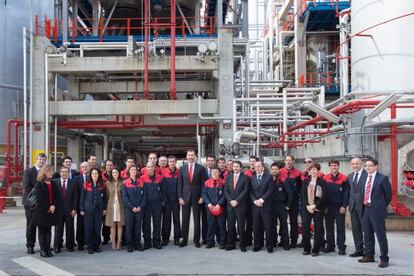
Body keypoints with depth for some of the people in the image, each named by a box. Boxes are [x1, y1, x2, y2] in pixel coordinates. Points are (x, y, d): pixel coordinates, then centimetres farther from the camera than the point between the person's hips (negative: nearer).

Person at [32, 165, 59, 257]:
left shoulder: (53, 184, 13)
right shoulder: (39, 184, -4)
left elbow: (56, 196, 8)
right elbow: (39, 198, -12)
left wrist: (53, 205, -8)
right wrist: (48, 207, -13)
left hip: (51, 210, 5)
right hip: (41, 211, -5)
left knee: (48, 230, 6)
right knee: (42, 231, 2)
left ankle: (48, 249, 9)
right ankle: (43, 250, 5)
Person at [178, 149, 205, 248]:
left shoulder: (200, 168, 1)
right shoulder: (182, 168, 6)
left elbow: (202, 183, 1)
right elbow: (180, 184, 5)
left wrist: (201, 197, -5)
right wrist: (180, 197, -2)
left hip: (196, 196, -1)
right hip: (185, 196, 1)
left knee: (197, 219, 4)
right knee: (185, 219, 4)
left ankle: (196, 240, 12)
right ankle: (184, 240, 12)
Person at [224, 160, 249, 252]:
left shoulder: (245, 177, 1)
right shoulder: (228, 177, 13)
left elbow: (245, 191, -7)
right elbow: (226, 191, 8)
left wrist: (237, 201, -12)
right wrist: (230, 201, -6)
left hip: (241, 205, -3)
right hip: (230, 205, 3)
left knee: (241, 226, -1)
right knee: (230, 226, 4)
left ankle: (242, 245, 8)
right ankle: (231, 244, 13)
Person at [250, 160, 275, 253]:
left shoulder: (269, 177, 3)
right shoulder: (252, 178, 14)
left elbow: (271, 190, -6)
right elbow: (250, 192, 8)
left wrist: (262, 200, -12)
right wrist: (255, 201, -8)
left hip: (266, 206, -3)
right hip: (255, 206, 3)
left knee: (268, 227, -2)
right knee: (256, 227, 5)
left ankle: (270, 246, 7)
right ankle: (257, 245, 16)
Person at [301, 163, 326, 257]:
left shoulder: (322, 182, -1)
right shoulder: (306, 181, 9)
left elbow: (323, 196, -7)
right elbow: (303, 195, 5)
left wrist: (314, 205, -14)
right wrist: (307, 206, -8)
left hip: (318, 209, -3)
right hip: (307, 208, 3)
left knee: (318, 229, 0)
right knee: (305, 228, 1)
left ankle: (316, 250, 9)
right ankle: (306, 249, 13)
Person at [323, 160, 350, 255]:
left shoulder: (344, 178, -2)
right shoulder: (325, 178, 4)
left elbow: (346, 193, -4)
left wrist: (344, 206, -11)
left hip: (340, 207, -2)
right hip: (328, 207, 2)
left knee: (340, 227, 1)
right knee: (329, 227, 8)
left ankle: (341, 247, 6)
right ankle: (330, 246, 17)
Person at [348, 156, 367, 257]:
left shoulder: (367, 175, -7)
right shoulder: (350, 176, 15)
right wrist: (349, 204, 9)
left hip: (363, 206, -6)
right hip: (353, 206, 7)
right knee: (355, 229, 10)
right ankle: (359, 249, 19)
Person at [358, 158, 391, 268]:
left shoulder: (383, 178, -7)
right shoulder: (364, 179, 11)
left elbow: (388, 194, -3)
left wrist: (382, 207, 4)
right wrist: (364, 205, 7)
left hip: (376, 210, -6)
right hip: (365, 209, 7)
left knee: (381, 235, -2)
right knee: (367, 235, 15)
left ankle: (384, 259, 6)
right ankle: (369, 256, 27)